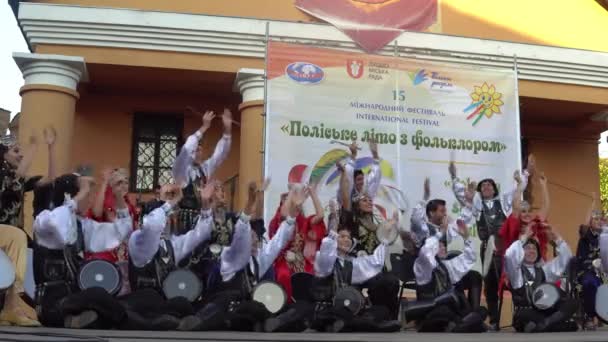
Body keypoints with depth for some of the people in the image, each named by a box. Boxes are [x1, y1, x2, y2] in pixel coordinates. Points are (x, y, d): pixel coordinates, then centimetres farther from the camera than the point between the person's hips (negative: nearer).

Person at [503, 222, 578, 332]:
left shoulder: (544, 269, 23)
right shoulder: (516, 271, 7)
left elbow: (566, 257, 18)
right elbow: (509, 256, -16)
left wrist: (556, 238, 5)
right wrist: (524, 237, -11)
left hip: (545, 311, 5)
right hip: (526, 313, -5)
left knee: (571, 303, -21)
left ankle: (539, 326, -36)